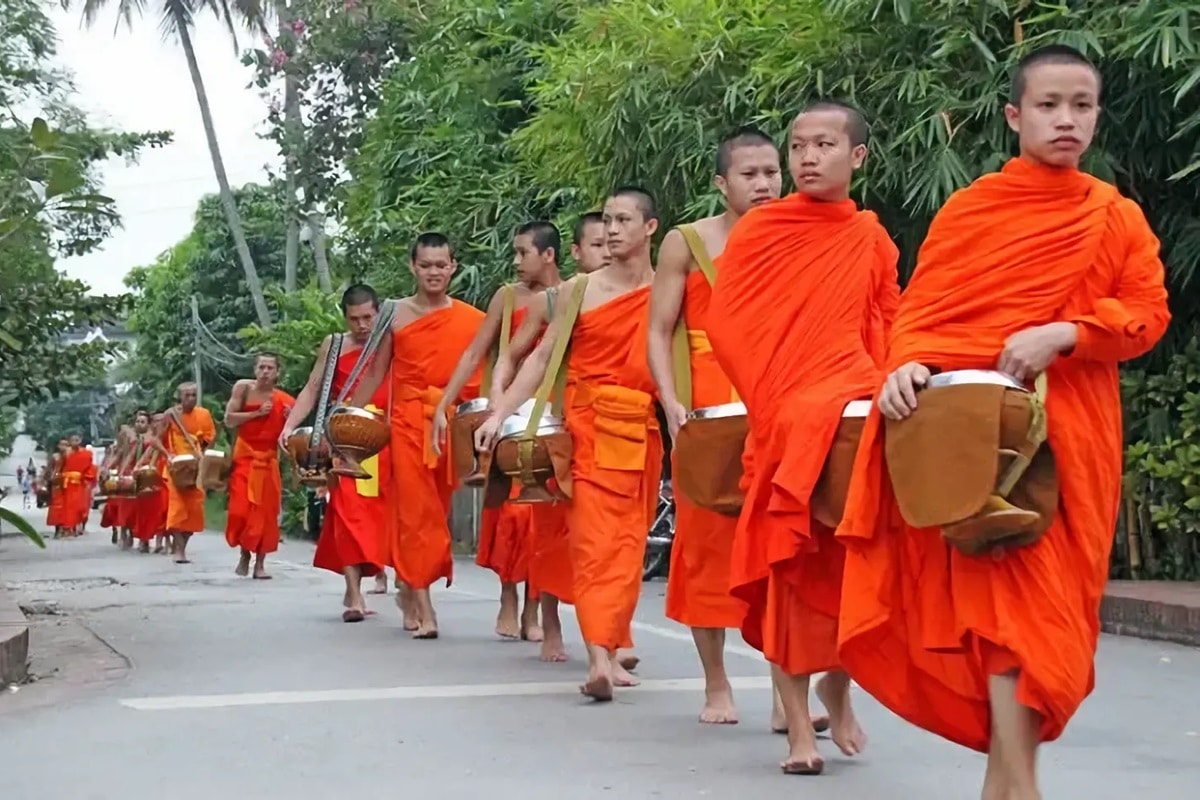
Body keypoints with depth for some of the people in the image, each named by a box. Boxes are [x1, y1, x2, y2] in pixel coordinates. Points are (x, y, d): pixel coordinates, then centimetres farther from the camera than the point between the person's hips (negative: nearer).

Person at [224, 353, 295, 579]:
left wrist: (289, 420, -15)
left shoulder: (285, 400, -2)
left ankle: (260, 563, 8)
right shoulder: (243, 388, -4)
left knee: (266, 511, 0)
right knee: (240, 509, -7)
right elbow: (229, 420, -8)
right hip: (244, 456, -1)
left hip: (269, 459, 1)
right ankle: (244, 554, 16)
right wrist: (257, 413, -15)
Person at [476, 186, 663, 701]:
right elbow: (543, 356, 5)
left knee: (627, 543, 2)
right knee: (593, 541, -10)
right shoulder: (579, 290, 5)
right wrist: (500, 411, -2)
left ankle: (610, 649, 9)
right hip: (590, 426, -1)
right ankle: (600, 657, -18)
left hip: (641, 432, 1)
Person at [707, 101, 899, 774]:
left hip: (851, 417, 2)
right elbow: (727, 326, -1)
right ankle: (799, 721, 6)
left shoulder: (872, 239, 8)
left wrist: (880, 392, -3)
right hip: (779, 421, -1)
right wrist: (771, 401, -6)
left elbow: (888, 330, 12)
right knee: (790, 566, 1)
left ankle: (838, 681, 23)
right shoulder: (759, 231, 1)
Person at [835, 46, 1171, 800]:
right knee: (1006, 592, -7)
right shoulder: (970, 208, 4)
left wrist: (1062, 334, -16)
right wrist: (907, 364, -21)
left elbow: (1148, 314, 0)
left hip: (1071, 433, 2)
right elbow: (920, 309, 0)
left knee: (1047, 597, 3)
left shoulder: (1117, 217, 8)